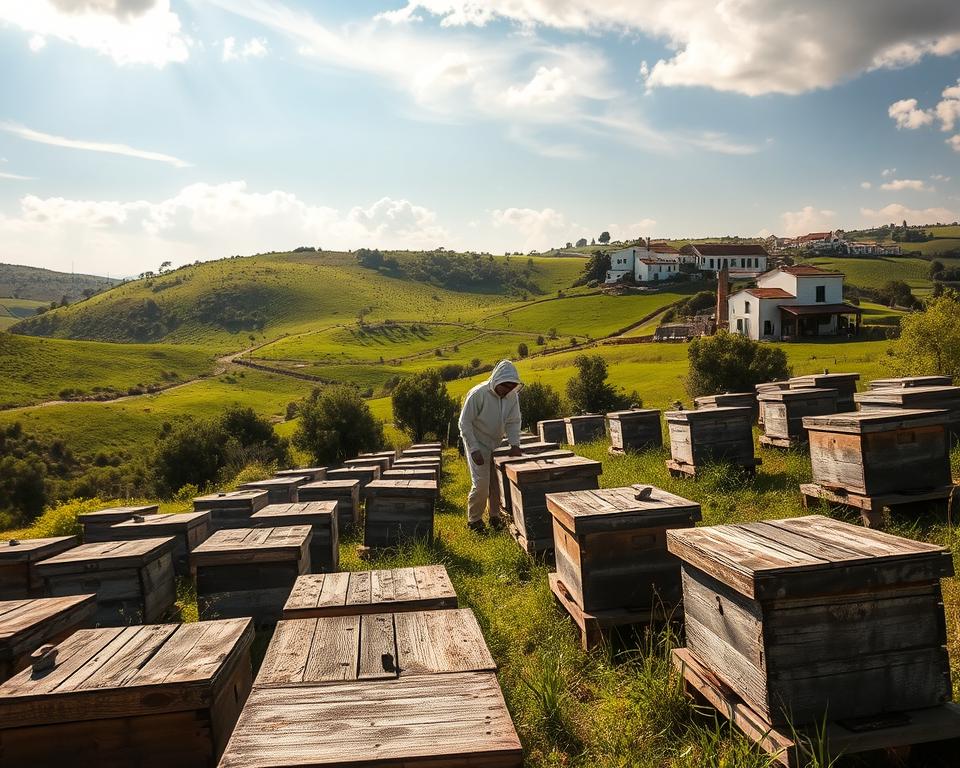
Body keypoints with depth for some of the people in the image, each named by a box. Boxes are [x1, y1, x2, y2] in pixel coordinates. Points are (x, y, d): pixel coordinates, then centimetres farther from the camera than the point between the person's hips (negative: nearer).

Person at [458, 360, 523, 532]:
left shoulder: (512, 396, -9)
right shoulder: (478, 394, -25)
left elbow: (514, 421, -1)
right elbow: (464, 423, -20)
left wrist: (515, 444, -17)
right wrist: (474, 450, -23)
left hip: (496, 444, 5)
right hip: (478, 444, -5)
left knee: (499, 481, 7)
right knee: (481, 483, -10)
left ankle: (496, 516, 24)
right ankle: (474, 519, 9)